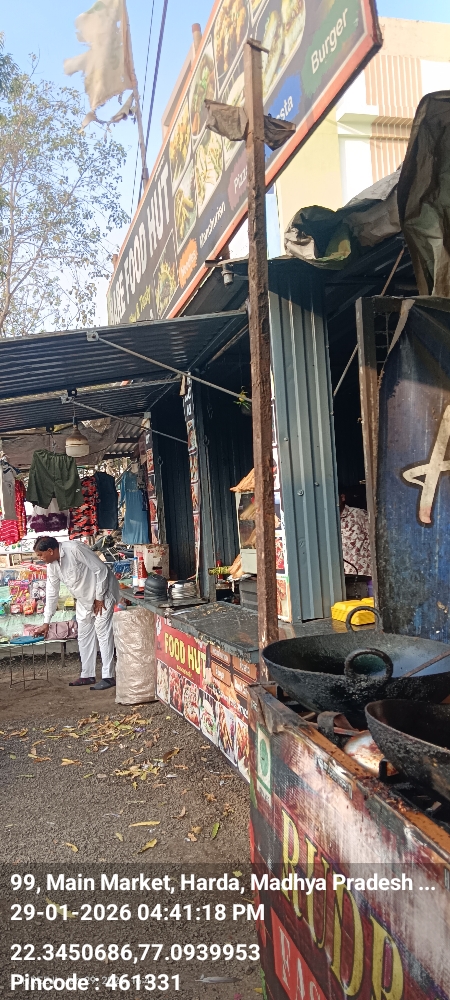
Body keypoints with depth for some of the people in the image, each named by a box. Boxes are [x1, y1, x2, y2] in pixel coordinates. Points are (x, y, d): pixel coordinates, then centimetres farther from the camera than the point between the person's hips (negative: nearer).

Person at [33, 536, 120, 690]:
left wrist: (99, 598, -19)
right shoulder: (52, 565, -2)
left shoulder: (75, 549, -27)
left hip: (102, 592, -8)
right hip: (84, 599, 8)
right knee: (84, 636, 9)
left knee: (102, 633, -10)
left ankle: (108, 676, -7)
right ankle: (87, 675, 18)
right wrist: (46, 622, 5)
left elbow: (101, 569, -24)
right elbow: (52, 593, 5)